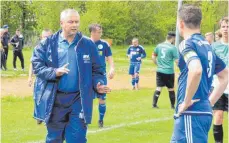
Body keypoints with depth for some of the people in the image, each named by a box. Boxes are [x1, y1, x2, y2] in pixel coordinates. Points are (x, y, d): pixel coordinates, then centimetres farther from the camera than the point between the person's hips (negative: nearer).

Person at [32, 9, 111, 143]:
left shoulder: (88, 44, 2)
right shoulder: (48, 43, -1)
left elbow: (96, 70, 5)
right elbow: (37, 65, -4)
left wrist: (98, 85, -14)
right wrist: (54, 72, -20)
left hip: (79, 100, 0)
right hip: (54, 100, 0)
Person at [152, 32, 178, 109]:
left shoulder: (159, 46, 6)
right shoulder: (172, 48, -10)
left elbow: (153, 57, 13)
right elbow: (177, 61, -10)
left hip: (160, 71, 4)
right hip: (169, 72, -4)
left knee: (158, 88, 4)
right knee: (171, 89, 9)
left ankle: (154, 104, -4)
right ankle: (173, 105, 17)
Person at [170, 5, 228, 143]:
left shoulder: (187, 44, -11)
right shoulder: (207, 45, 15)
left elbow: (196, 70, -30)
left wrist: (186, 102, -20)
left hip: (191, 114, -9)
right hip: (205, 111, 9)